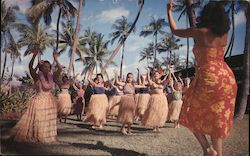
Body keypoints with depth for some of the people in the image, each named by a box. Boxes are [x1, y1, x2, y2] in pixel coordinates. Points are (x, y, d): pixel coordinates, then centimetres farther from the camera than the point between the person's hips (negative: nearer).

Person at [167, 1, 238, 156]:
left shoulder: (199, 32, -8)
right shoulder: (225, 32, 6)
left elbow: (175, 31, 5)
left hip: (208, 79, -6)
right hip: (228, 78, 6)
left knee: (192, 114, 13)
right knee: (218, 119, 14)